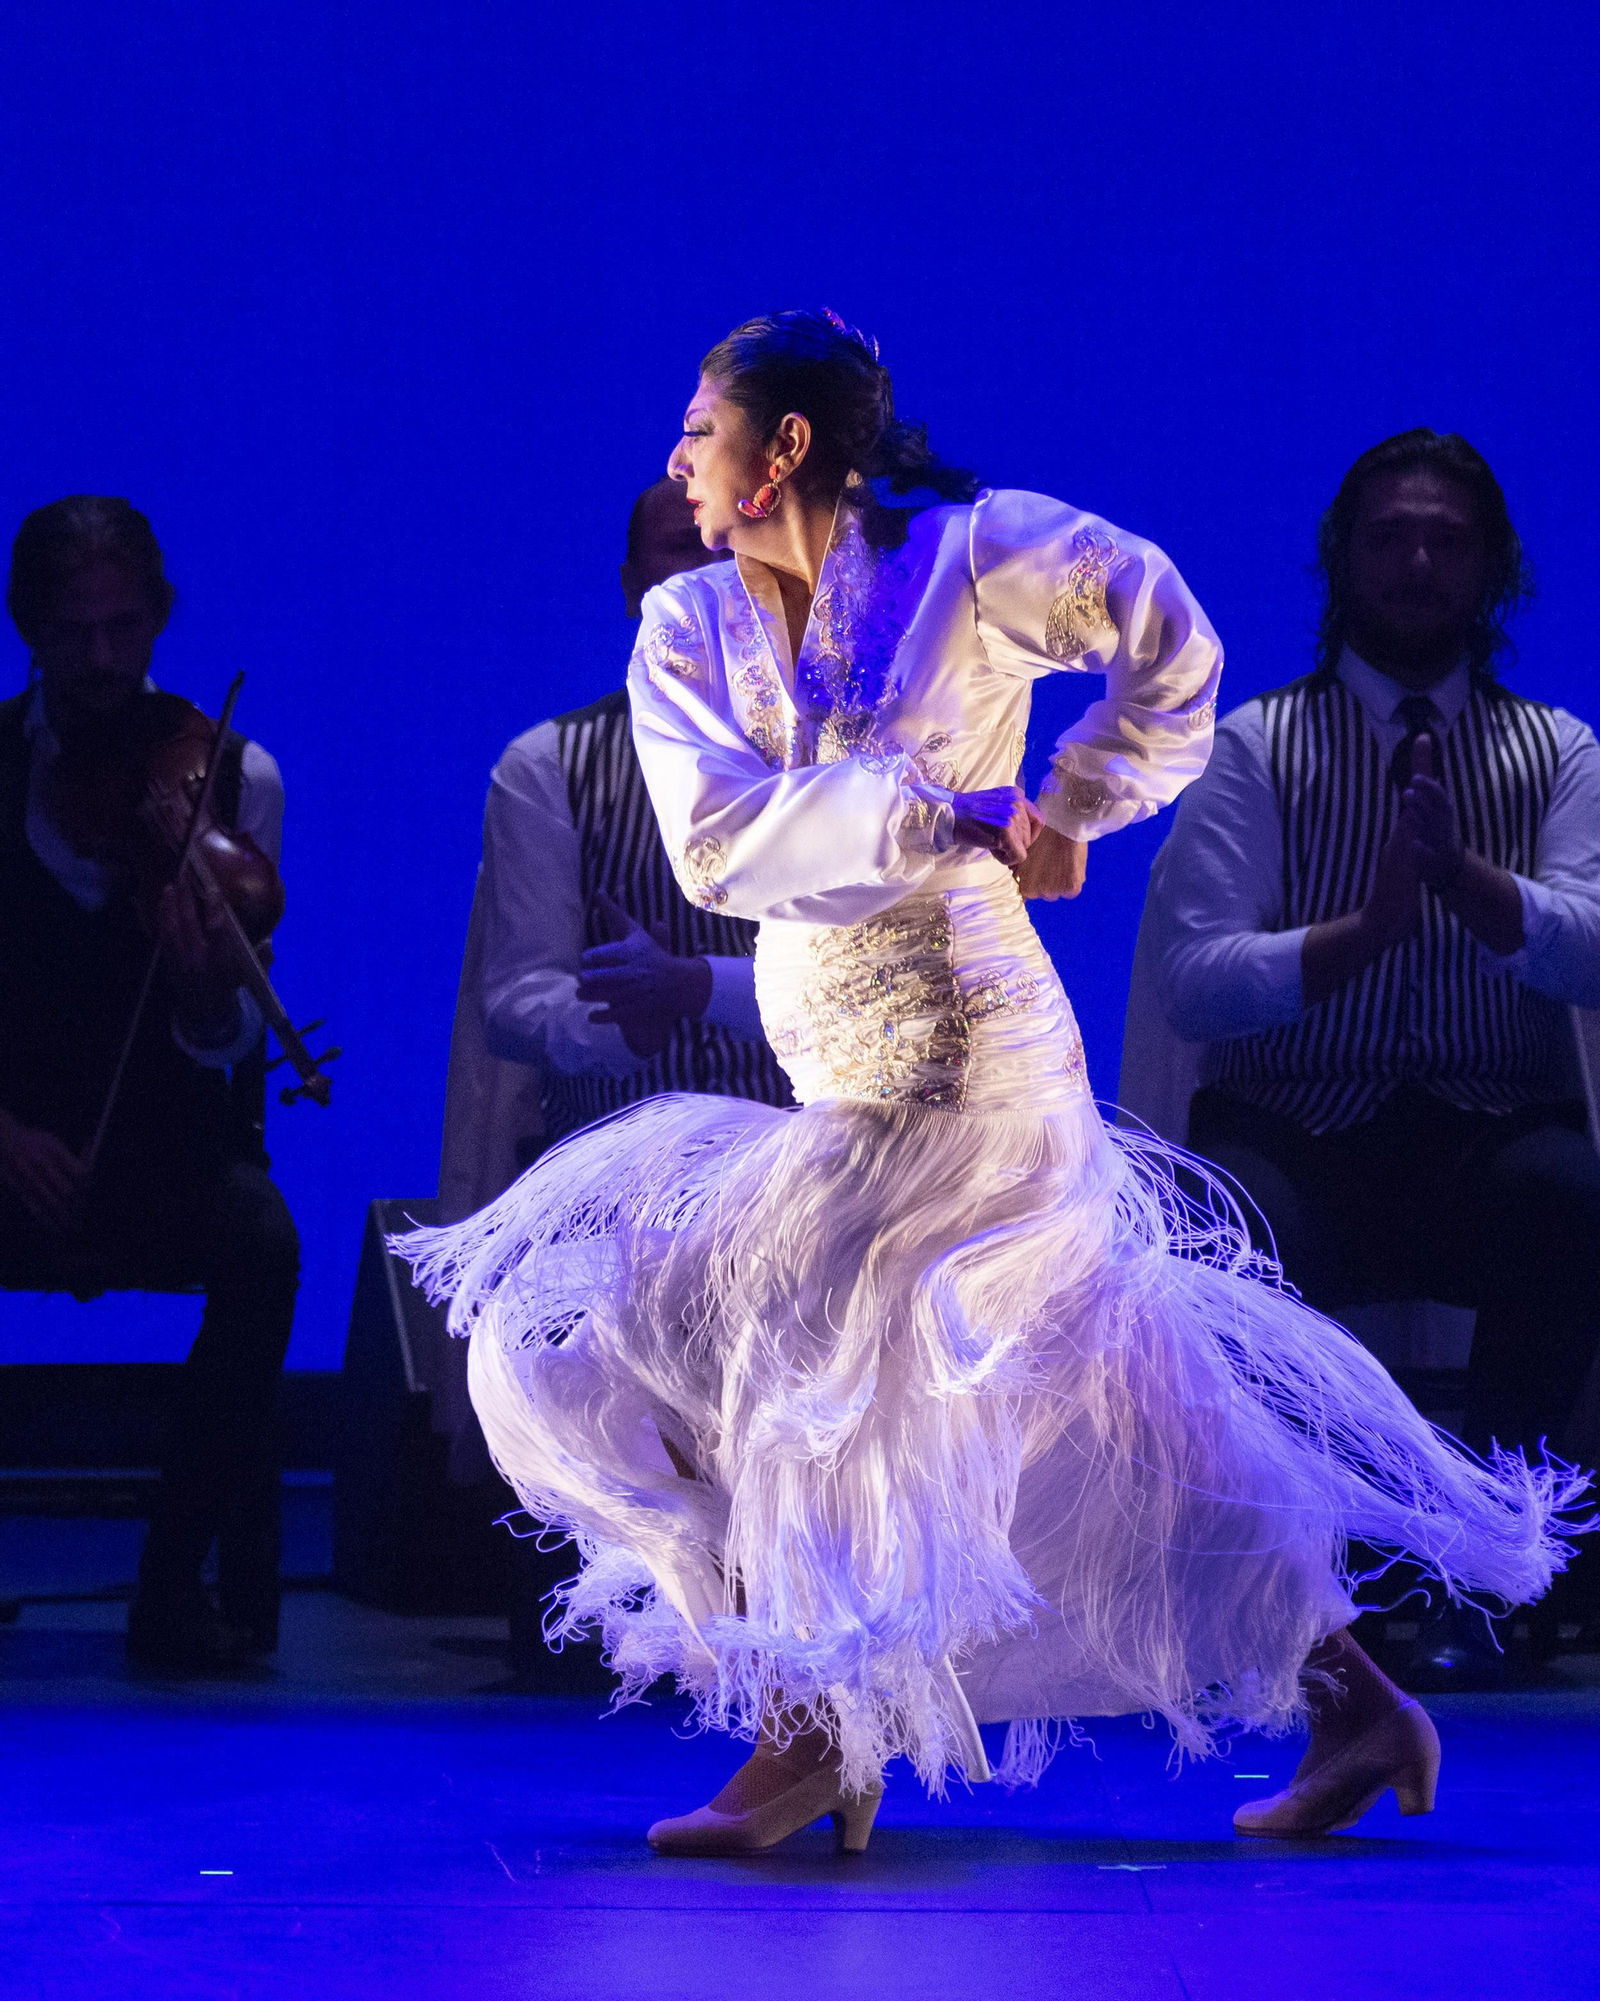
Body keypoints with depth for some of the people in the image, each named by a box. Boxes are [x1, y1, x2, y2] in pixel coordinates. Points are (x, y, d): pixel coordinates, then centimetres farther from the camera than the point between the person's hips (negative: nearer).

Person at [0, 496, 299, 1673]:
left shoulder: (230, 779, 1)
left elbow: (223, 1043, -6)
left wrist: (209, 992, -30)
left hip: (175, 1147, 0)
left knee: (260, 1243, -33)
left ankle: (181, 1587, -21)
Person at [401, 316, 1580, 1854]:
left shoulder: (961, 556, -8)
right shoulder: (688, 628, 5)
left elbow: (1170, 648, -1)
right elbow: (719, 848, -9)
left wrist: (1061, 814, -5)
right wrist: (938, 816, -16)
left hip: (952, 1075, -6)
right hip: (836, 1079, 6)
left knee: (695, 1344, -10)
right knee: (1107, 1407, 10)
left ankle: (812, 1739, 1)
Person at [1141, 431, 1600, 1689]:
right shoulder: (1256, 746, 9)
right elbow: (1195, 979, -4)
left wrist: (1456, 865, -23)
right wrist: (1368, 926, -17)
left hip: (1493, 1145, 1)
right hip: (1294, 1137, -1)